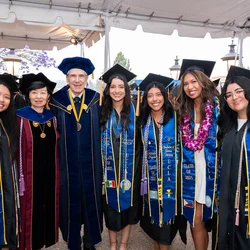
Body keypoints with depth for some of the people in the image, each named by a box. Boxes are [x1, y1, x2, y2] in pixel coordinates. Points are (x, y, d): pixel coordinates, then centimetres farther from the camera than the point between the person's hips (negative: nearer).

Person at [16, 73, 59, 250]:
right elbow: (18, 150, -10)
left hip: (50, 174, 4)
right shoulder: (21, 118, -9)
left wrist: (58, 174, 9)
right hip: (30, 174, -4)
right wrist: (20, 178, -13)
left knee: (48, 210, 15)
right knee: (31, 212, 8)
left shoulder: (52, 117, 5)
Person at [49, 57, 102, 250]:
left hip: (91, 164, 1)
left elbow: (102, 131, 1)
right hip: (67, 164, 0)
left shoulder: (96, 100, 0)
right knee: (70, 204, 12)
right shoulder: (56, 100, -2)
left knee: (91, 202, 13)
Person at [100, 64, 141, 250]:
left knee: (127, 204, 9)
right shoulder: (103, 113, 1)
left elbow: (141, 141, -3)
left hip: (129, 167, -1)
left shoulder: (134, 111, -3)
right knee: (111, 206, 11)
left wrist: (136, 164, -8)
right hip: (109, 167, 1)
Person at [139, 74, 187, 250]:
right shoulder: (142, 120, 3)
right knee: (153, 209, 11)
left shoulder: (174, 117, -3)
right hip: (151, 175, 2)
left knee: (167, 209, 4)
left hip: (170, 174, -2)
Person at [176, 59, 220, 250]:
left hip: (211, 169, -3)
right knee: (196, 220, 8)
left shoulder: (216, 106, -5)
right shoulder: (184, 110, 8)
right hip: (192, 170, 3)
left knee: (198, 220, 6)